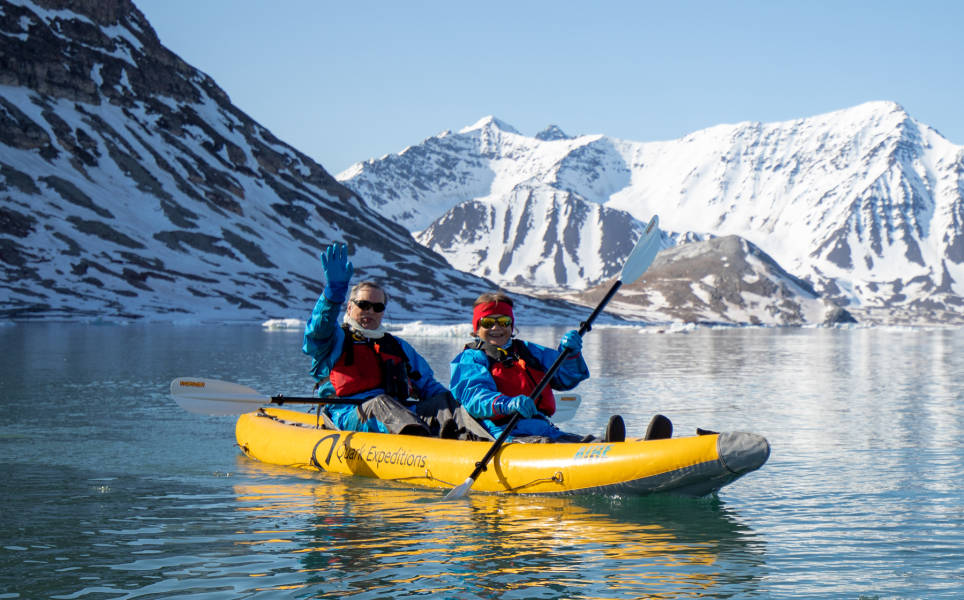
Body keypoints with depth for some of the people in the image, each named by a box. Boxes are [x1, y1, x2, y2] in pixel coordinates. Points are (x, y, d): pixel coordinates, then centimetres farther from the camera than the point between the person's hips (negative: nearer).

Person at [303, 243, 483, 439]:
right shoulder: (336, 340, 18)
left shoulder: (397, 346, 33)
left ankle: (463, 434, -54)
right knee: (379, 403, -37)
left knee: (442, 400, -20)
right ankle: (416, 437, -68)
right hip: (350, 415, -4)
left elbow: (427, 384, 27)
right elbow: (318, 329, -7)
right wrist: (335, 289, -26)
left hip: (402, 409, 5)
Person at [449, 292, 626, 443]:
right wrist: (507, 404, -31)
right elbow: (474, 395, -10)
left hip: (545, 429, 7)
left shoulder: (527, 350, 30)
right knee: (546, 447, -39)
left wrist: (570, 353, -3)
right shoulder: (470, 359, 11)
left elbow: (565, 378, 21)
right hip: (504, 434, -7)